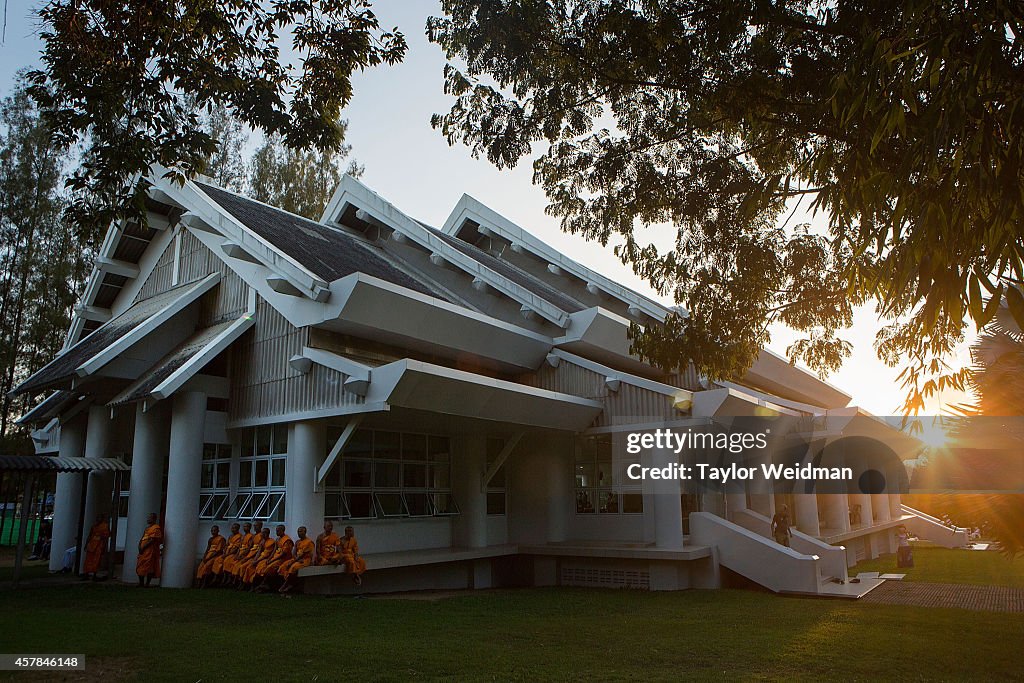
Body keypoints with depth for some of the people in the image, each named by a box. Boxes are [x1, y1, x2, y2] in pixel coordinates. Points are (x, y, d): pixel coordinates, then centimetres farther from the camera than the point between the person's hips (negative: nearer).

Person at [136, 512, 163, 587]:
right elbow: (143, 538, 19)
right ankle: (141, 583, 20)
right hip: (143, 551, 10)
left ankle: (147, 584, 0)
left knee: (149, 568, -6)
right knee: (140, 567, 11)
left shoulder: (156, 528, -11)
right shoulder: (147, 528, 20)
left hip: (150, 551, -10)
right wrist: (139, 545, 1)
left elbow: (153, 540, -19)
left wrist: (143, 547, -19)